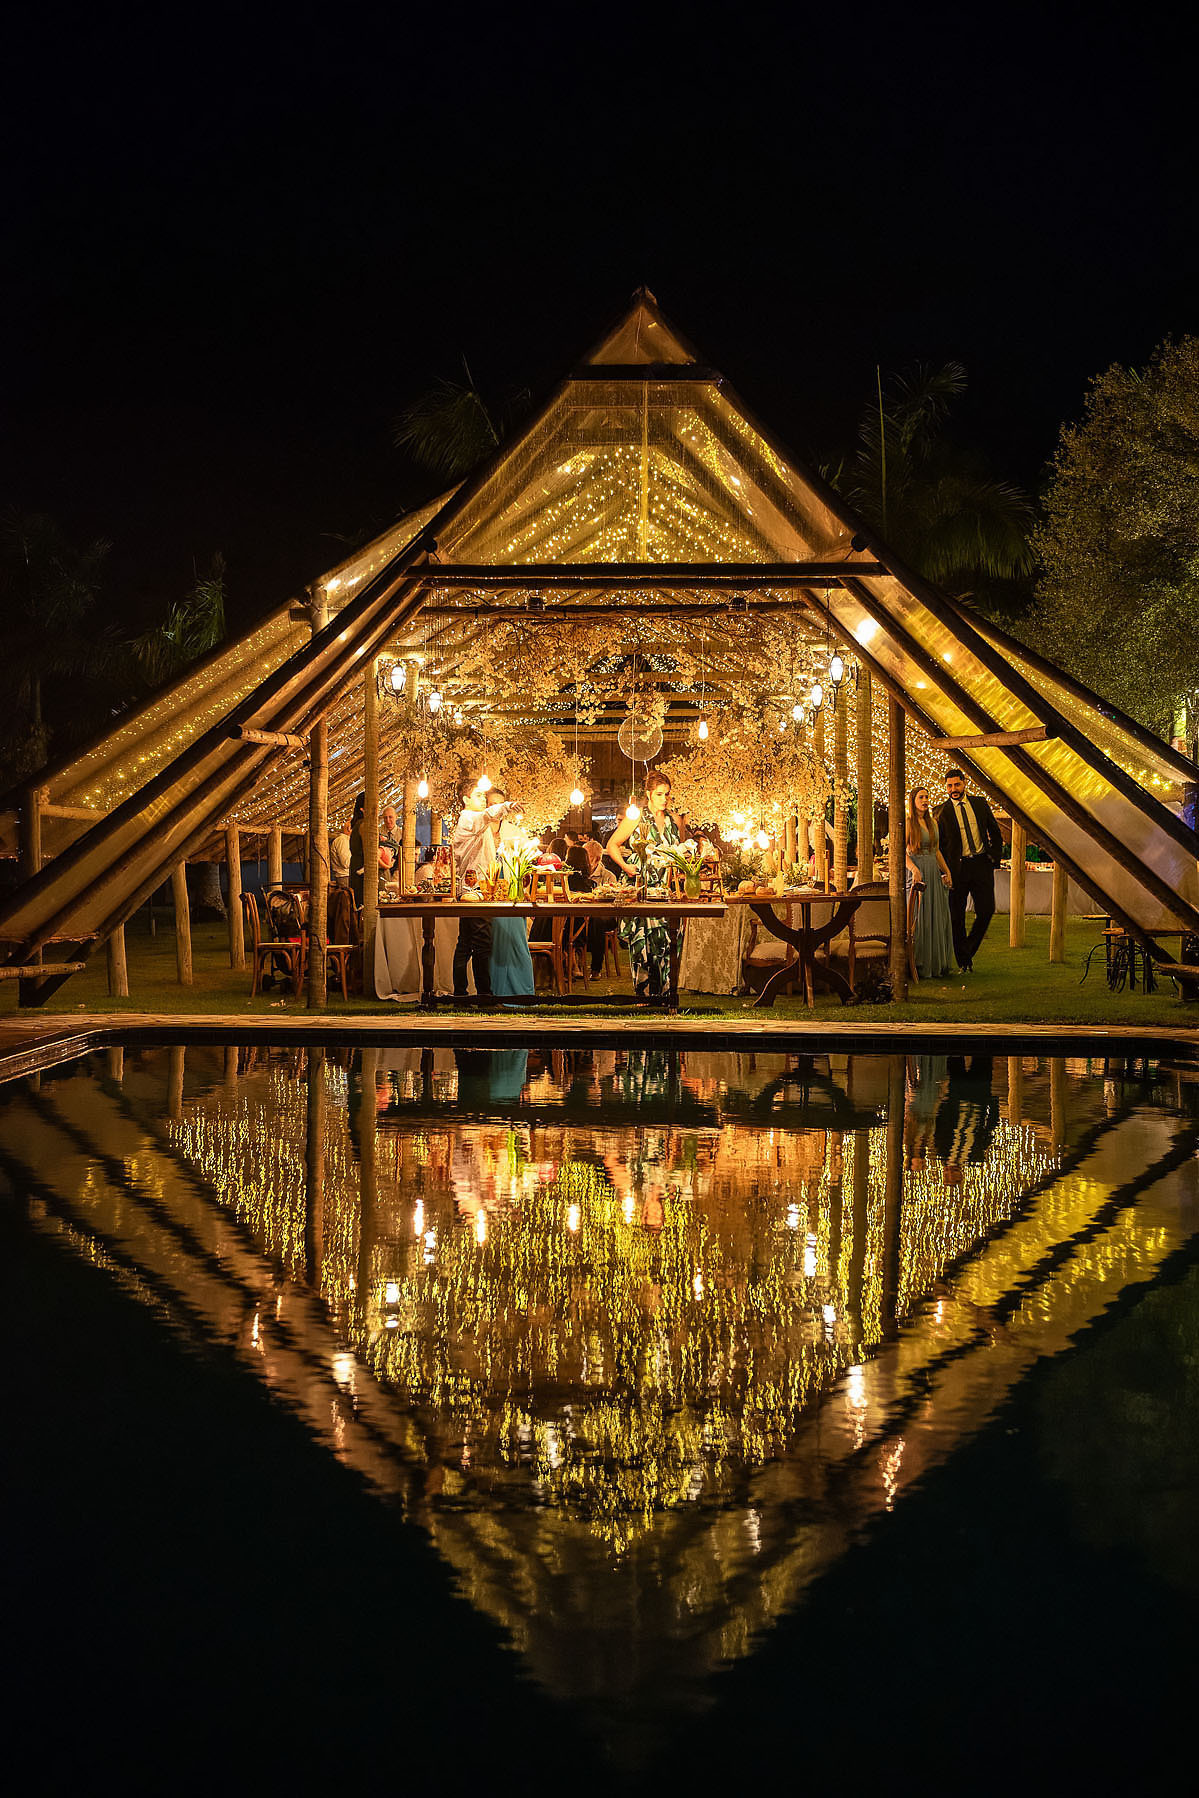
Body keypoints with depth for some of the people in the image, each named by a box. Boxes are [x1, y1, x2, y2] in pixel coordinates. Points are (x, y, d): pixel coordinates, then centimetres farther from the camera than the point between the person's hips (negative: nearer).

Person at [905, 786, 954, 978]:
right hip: (917, 872, -6)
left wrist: (946, 871, 10)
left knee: (937, 917, 6)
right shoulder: (908, 823, -5)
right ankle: (919, 967, -3)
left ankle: (937, 964, 12)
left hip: (934, 872, 6)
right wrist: (914, 868, -27)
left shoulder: (932, 822, 14)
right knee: (918, 917, -6)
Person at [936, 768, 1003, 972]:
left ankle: (968, 950, 17)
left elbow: (995, 832, 15)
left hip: (982, 864, 2)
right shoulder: (942, 812, -1)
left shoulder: (980, 803, 8)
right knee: (957, 916, 1)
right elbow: (940, 844, 2)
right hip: (958, 868, -2)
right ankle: (963, 961, 13)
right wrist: (946, 871, -4)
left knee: (986, 910, -5)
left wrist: (995, 858, 6)